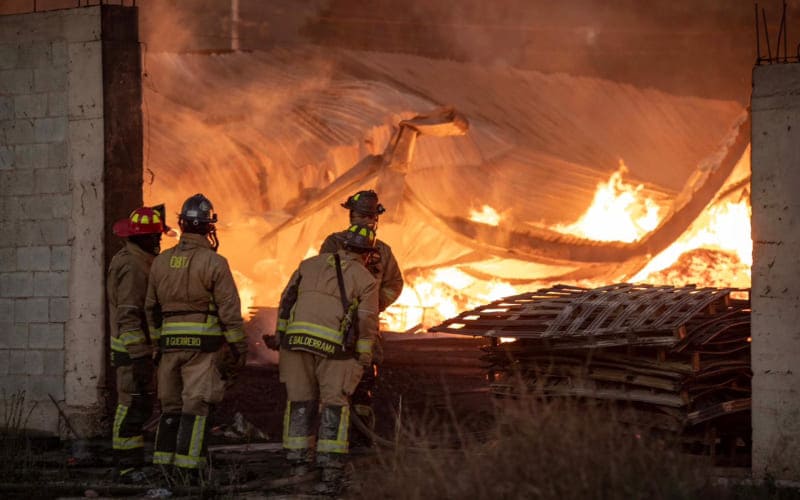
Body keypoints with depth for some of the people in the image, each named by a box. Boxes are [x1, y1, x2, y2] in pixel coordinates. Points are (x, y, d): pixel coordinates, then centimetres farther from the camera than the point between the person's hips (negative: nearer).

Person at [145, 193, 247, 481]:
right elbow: (229, 309, -10)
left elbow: (151, 308, 15)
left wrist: (158, 343, 25)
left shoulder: (161, 262, 8)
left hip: (170, 342, 5)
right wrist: (239, 348, -3)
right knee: (196, 405, -5)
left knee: (171, 405, 12)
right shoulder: (214, 262, -9)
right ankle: (187, 467, -11)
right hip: (203, 343, -5)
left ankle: (164, 465, 12)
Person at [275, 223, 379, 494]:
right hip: (334, 344, -3)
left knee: (300, 404, 13)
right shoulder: (366, 280, 8)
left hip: (298, 338, 3)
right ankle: (330, 474, -5)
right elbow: (367, 323, -1)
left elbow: (287, 300, 14)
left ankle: (298, 468, 12)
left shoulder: (311, 264, 18)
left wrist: (281, 336, 19)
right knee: (334, 408, 4)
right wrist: (364, 360, 8)